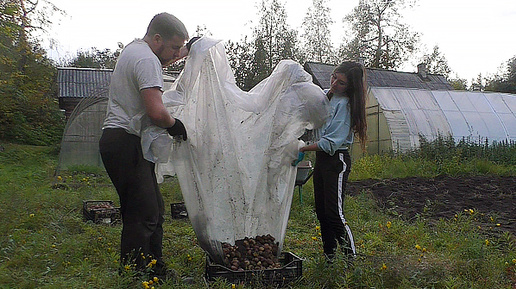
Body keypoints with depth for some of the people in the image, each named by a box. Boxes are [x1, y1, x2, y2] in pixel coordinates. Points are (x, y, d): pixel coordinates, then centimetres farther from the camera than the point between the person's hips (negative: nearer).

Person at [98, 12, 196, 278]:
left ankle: (156, 270, 23)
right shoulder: (147, 60, -16)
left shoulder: (135, 49, 17)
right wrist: (175, 124, -6)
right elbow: (157, 112, -25)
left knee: (154, 210, 14)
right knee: (143, 214, -11)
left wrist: (188, 49, 39)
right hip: (126, 142, -11)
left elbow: (161, 61, 41)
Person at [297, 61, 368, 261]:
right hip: (320, 158, 8)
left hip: (337, 160, -8)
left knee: (334, 213, -9)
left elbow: (331, 143, -20)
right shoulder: (324, 95, 8)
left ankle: (351, 259, 5)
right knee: (321, 211, 12)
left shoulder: (345, 104, -15)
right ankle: (329, 257, 25)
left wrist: (303, 148, -17)